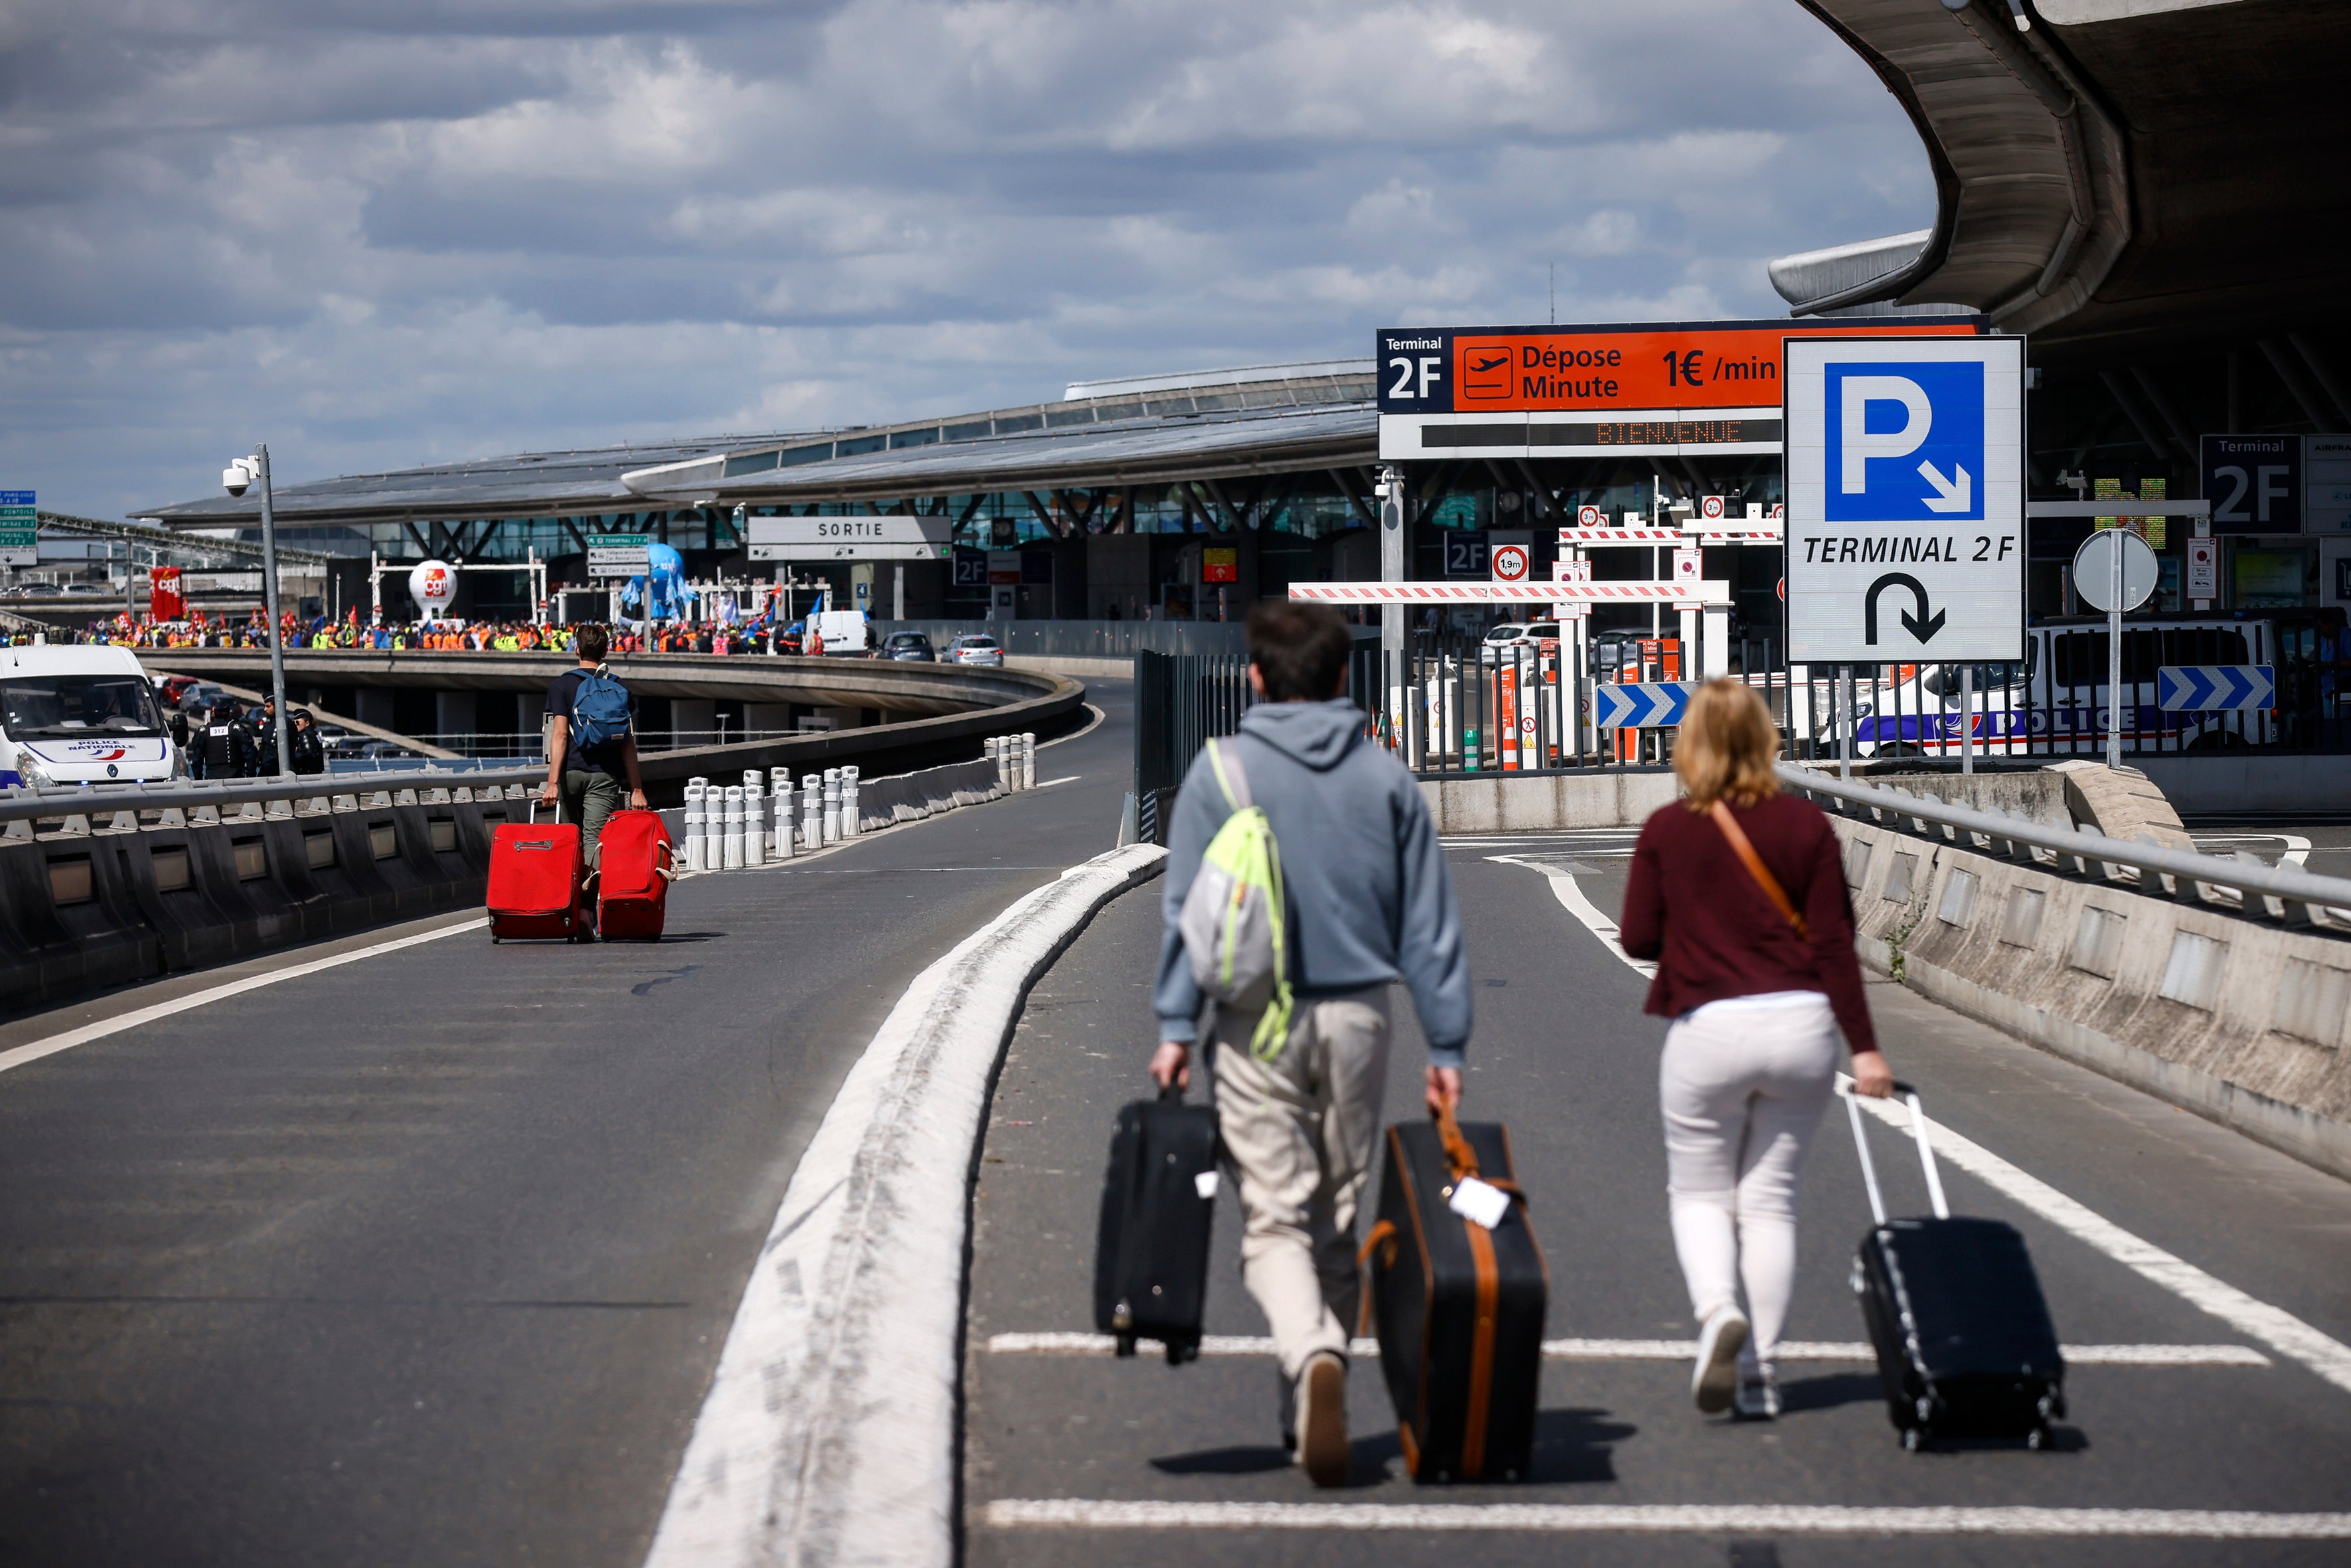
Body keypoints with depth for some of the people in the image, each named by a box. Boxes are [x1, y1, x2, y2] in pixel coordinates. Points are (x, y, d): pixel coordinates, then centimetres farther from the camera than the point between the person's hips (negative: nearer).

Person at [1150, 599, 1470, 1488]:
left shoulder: (1222, 770, -2)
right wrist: (1446, 1046, 8)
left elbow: (1188, 908, -5)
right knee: (1338, 1221, 14)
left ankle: (1313, 1358, -31)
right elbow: (1428, 922, 5)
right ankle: (1311, 1414, 20)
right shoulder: (1386, 778, 5)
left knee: (1274, 1220, -4)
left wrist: (1175, 1025, -3)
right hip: (1358, 1017, 3)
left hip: (1258, 1024, -3)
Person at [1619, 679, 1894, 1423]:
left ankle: (1718, 1311, -16)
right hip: (1801, 1027, 2)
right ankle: (1761, 1369, 9)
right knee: (1771, 1196, 11)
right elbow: (1833, 942, -2)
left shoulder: (1665, 831, -5)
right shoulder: (1807, 825, -1)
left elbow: (1639, 939, -2)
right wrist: (1864, 1046, 1)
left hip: (1708, 1030, -2)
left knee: (1699, 1190, 13)